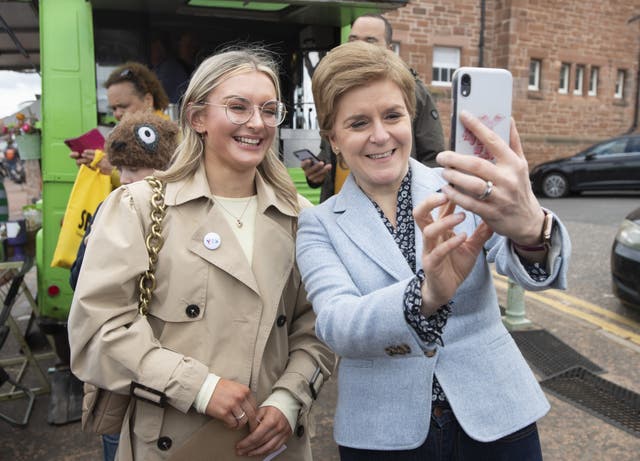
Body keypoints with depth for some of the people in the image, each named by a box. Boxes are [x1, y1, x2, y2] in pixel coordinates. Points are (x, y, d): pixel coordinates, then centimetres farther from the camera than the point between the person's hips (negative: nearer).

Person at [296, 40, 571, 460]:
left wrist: (531, 228, -44)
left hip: (495, 420, 1)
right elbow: (336, 325, -20)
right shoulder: (320, 225, -6)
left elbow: (525, 267, -22)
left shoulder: (464, 190, -6)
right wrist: (426, 295, -38)